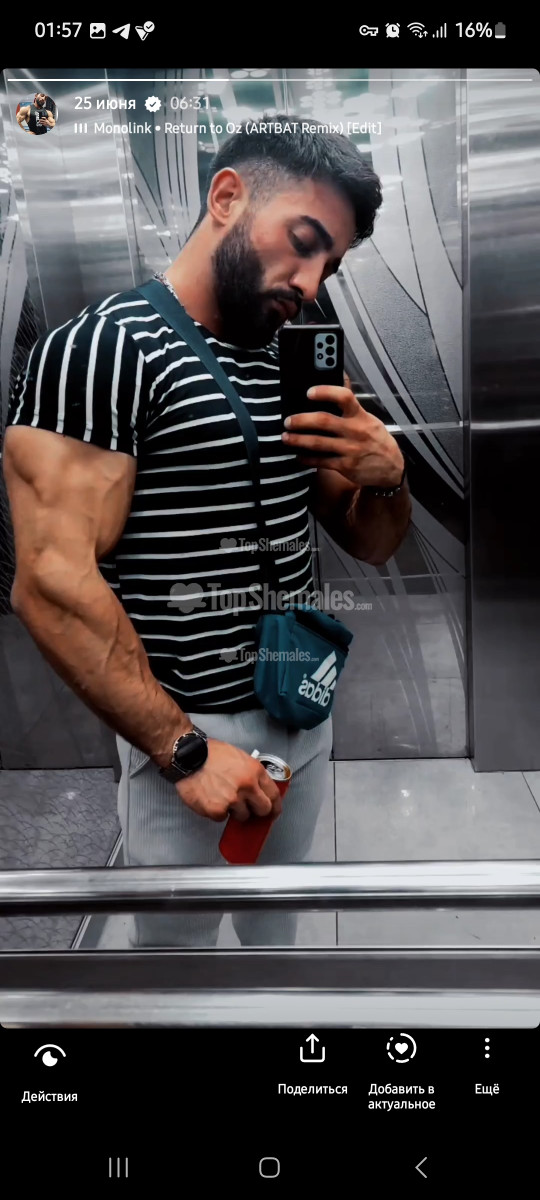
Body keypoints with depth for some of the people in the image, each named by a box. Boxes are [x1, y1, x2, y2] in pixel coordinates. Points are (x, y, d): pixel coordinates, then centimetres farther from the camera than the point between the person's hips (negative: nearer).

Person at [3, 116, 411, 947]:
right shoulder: (101, 349, -15)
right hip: (189, 732, -6)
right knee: (177, 942, 14)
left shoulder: (293, 368, 8)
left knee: (277, 915, 24)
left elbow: (370, 543, 11)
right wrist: (184, 748, -20)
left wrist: (387, 474, -11)